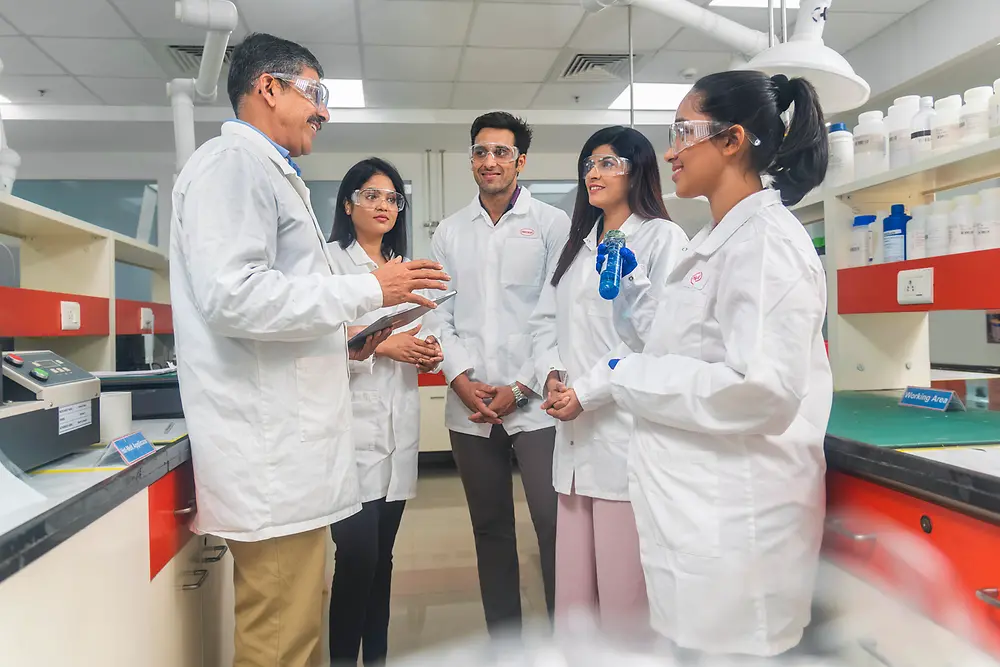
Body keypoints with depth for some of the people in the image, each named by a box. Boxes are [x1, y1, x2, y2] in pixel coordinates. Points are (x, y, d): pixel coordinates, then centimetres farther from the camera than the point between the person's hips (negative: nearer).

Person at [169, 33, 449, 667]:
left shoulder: (268, 173, 22)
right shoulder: (234, 162, -8)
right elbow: (231, 296, -22)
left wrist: (343, 340, 16)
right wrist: (368, 289, -15)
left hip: (290, 442, 10)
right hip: (269, 448, -10)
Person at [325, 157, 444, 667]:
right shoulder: (330, 260, -2)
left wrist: (425, 353, 5)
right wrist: (380, 345, -17)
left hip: (398, 428, 6)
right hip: (352, 425, -6)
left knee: (382, 557, 13)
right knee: (358, 557, -8)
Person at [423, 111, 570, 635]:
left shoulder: (551, 223, 2)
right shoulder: (449, 232, 13)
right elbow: (438, 315, 7)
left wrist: (521, 388, -9)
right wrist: (462, 380, -6)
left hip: (534, 403, -3)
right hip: (469, 408, 4)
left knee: (555, 526, -5)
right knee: (490, 530, 12)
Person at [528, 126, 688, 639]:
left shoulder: (661, 238, -1)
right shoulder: (578, 245, 22)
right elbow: (546, 318, 18)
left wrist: (587, 392, -14)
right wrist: (552, 374, -1)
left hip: (627, 429, -6)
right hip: (576, 435, 7)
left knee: (625, 591, 0)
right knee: (573, 586, 11)